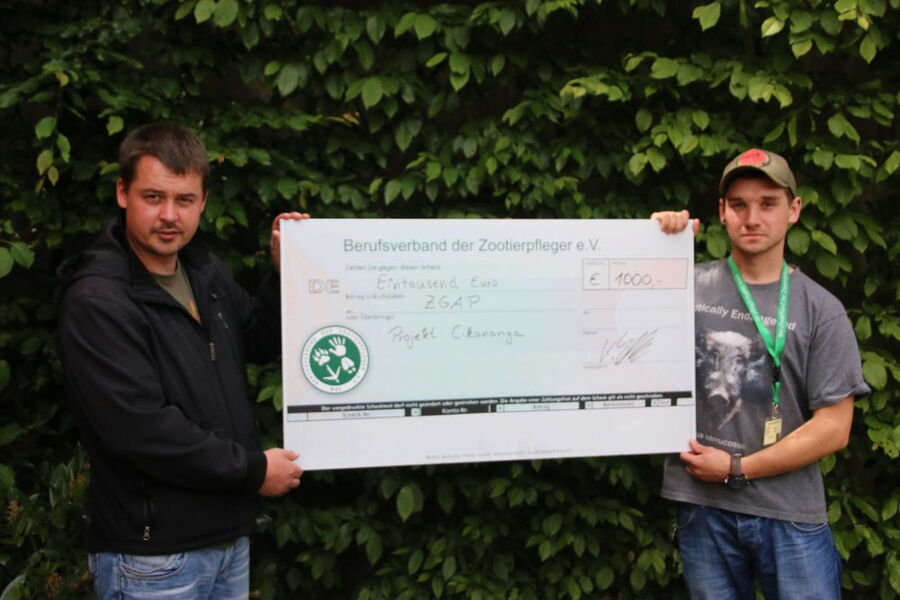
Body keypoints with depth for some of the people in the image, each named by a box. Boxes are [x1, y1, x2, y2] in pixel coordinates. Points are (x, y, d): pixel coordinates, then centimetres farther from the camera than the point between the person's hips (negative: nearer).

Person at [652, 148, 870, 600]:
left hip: (791, 514, -1)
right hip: (701, 506, 1)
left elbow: (833, 429, -5)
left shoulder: (822, 310, -2)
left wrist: (737, 469, -7)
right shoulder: (688, 287, 0)